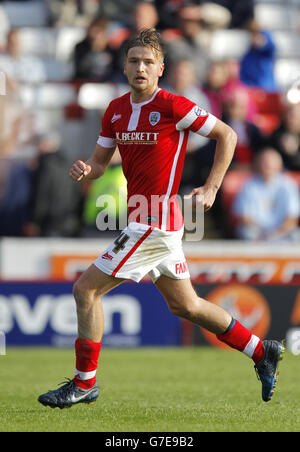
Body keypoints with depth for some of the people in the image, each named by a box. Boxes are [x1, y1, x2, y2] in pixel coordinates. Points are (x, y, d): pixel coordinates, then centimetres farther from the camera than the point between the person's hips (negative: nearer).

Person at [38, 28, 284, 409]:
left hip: (154, 223, -8)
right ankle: (262, 352, 28)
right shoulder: (116, 110, 9)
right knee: (184, 305, 16)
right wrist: (84, 169, -9)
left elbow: (226, 135, -5)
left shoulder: (173, 106, -13)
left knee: (86, 290, -8)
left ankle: (84, 383, 2)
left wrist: (211, 189, -9)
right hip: (149, 222, 8)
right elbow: (100, 161, 15)